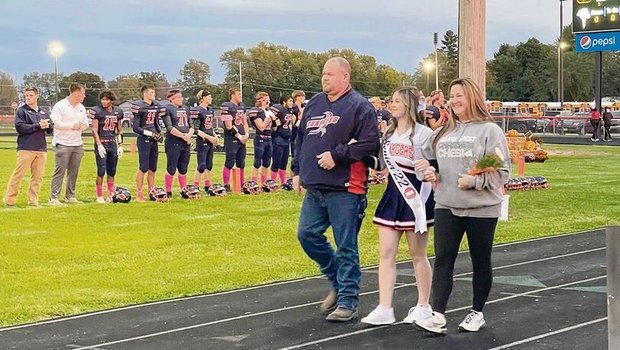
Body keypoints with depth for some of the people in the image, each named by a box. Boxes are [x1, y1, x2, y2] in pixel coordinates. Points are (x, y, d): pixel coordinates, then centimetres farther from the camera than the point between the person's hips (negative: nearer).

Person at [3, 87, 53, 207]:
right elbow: (19, 127, -10)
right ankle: (9, 200, 1)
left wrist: (47, 126, -5)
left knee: (38, 177, 4)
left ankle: (33, 200, 11)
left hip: (41, 149, 5)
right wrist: (38, 126, -14)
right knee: (18, 174, -5)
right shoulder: (21, 111, 3)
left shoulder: (43, 112, 18)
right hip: (26, 148, -5)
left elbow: (50, 130, 19)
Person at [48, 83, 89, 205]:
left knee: (74, 172, 9)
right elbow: (56, 123, -16)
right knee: (60, 171, -8)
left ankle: (70, 196, 18)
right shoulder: (60, 106, -9)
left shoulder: (81, 107, 14)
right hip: (63, 144, -7)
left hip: (77, 144, 7)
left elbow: (86, 121, 23)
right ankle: (54, 198, -7)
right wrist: (72, 126, -16)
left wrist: (84, 125, -1)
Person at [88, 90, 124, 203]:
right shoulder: (97, 111, -7)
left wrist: (120, 145, 10)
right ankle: (99, 196, 2)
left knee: (112, 172, 8)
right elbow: (95, 130, -8)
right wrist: (99, 145, -14)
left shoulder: (117, 112, 8)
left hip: (113, 143, 5)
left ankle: (110, 195, 17)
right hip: (101, 143, -5)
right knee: (101, 171, -5)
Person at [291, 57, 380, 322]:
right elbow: (301, 139, 23)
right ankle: (339, 281, 27)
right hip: (314, 188, 8)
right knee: (307, 234, 9)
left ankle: (348, 302, 7)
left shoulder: (359, 106, -7)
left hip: (345, 189, -8)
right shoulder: (314, 104, 15)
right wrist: (297, 170, 17)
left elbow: (370, 143, -15)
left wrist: (336, 155, -17)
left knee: (346, 246, -2)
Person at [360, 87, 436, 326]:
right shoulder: (389, 134, 11)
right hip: (393, 196, 7)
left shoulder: (424, 134, -9)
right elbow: (380, 165, 16)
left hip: (416, 197, -6)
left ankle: (423, 307, 18)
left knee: (417, 254, 5)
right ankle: (384, 309, 2)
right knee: (386, 253, 1)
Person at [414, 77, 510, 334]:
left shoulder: (489, 130, -6)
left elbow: (502, 169, -10)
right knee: (442, 260, -4)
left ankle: (477, 313, 22)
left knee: (481, 262, 9)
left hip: (481, 208, -4)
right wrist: (428, 172, 1)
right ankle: (438, 316, -7)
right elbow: (424, 157, 22)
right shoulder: (444, 131, 11)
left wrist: (473, 181, -19)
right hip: (446, 206, 4)